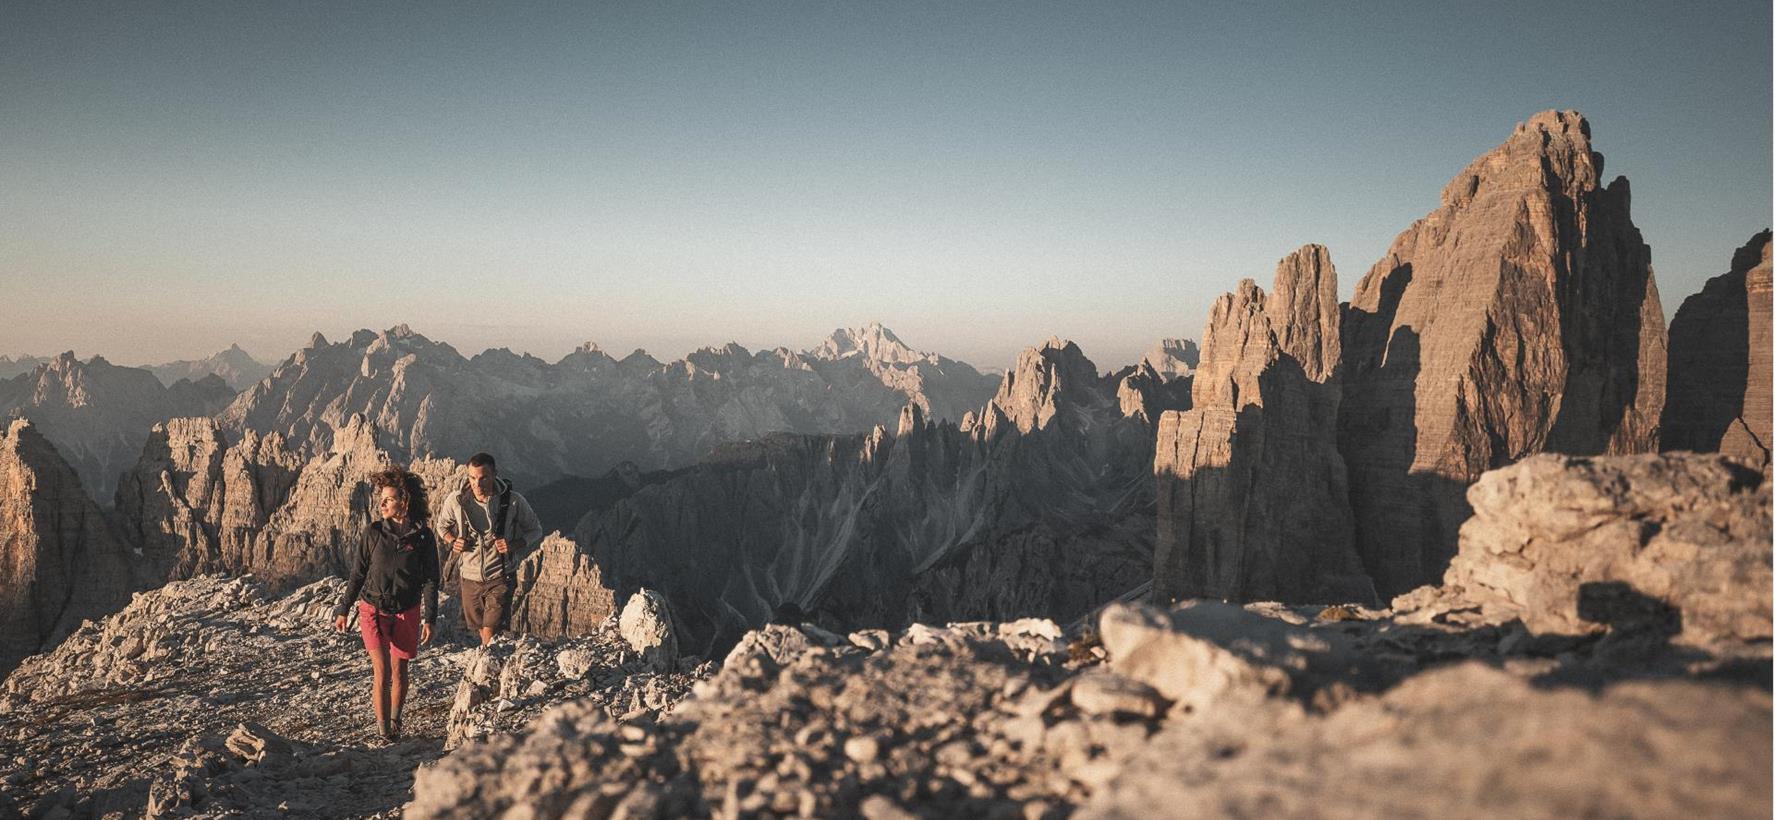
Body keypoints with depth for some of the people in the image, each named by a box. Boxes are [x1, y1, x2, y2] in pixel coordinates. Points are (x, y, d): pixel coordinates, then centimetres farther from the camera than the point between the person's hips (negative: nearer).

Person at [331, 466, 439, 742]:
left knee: (399, 670, 10)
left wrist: (429, 619, -5)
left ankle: (395, 722, 30)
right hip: (373, 609, 0)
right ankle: (383, 730, -3)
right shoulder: (373, 533, -3)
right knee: (381, 671, -9)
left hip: (407, 612, 0)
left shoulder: (423, 536, -6)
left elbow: (430, 580, -2)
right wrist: (343, 610, 8)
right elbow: (357, 574, 6)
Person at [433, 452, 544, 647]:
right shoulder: (456, 500, -11)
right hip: (470, 577, 3)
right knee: (481, 630, 20)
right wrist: (453, 541, -10)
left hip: (500, 577, -3)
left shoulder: (513, 501, -15)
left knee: (490, 635, -12)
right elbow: (442, 525, 11)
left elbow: (535, 531, -1)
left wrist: (515, 545, -20)